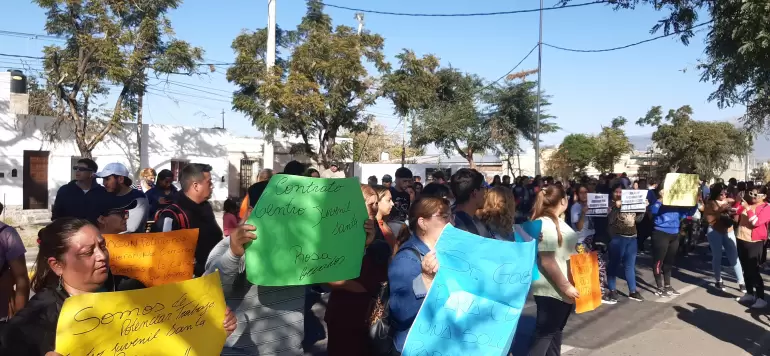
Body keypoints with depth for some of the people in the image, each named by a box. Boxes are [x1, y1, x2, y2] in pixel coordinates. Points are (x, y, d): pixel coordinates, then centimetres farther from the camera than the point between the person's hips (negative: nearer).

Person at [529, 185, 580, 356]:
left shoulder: (557, 221, 10)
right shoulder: (544, 224, -20)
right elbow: (547, 261, -24)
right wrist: (565, 286, -22)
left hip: (562, 289, 10)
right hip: (552, 290, -10)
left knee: (556, 330, 17)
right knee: (544, 334, -4)